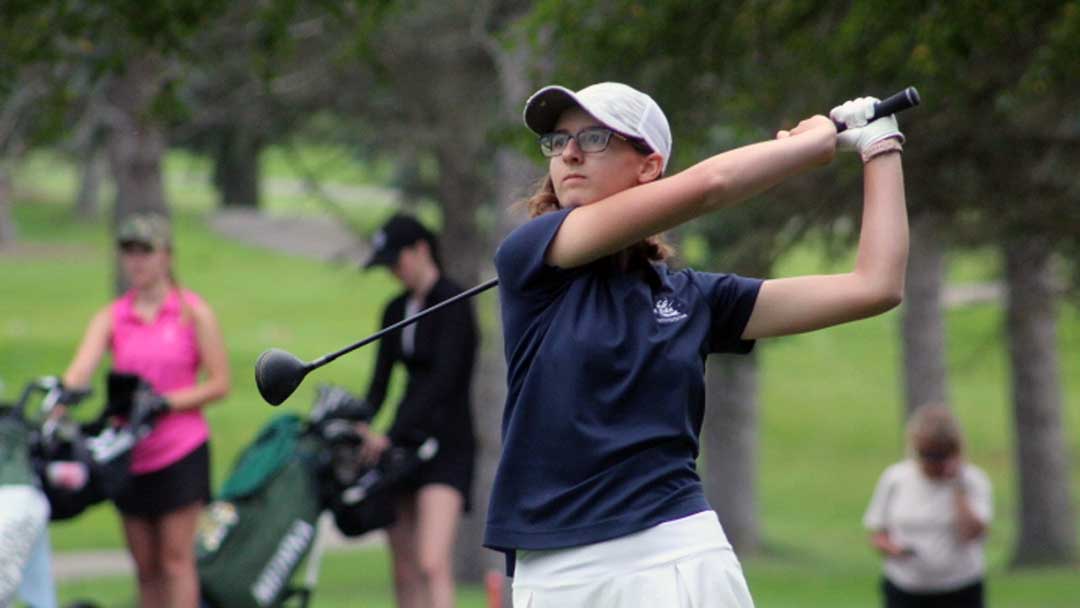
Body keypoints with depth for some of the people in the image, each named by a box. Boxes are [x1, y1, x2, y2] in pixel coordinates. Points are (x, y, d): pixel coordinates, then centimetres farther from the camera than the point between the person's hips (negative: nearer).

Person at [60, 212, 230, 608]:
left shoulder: (193, 312, 0)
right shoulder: (111, 318, 6)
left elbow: (219, 383, -3)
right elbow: (79, 371, -8)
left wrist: (164, 403, -16)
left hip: (180, 452, -3)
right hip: (130, 454, 3)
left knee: (176, 559, -6)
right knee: (145, 565, 8)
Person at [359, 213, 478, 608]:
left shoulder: (452, 304, -11)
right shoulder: (396, 311, 13)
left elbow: (443, 380, -20)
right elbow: (380, 382, 11)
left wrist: (390, 436, -25)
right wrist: (359, 428, -7)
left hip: (447, 442, -8)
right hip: (405, 442, 8)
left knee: (432, 564, -21)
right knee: (404, 571, 5)